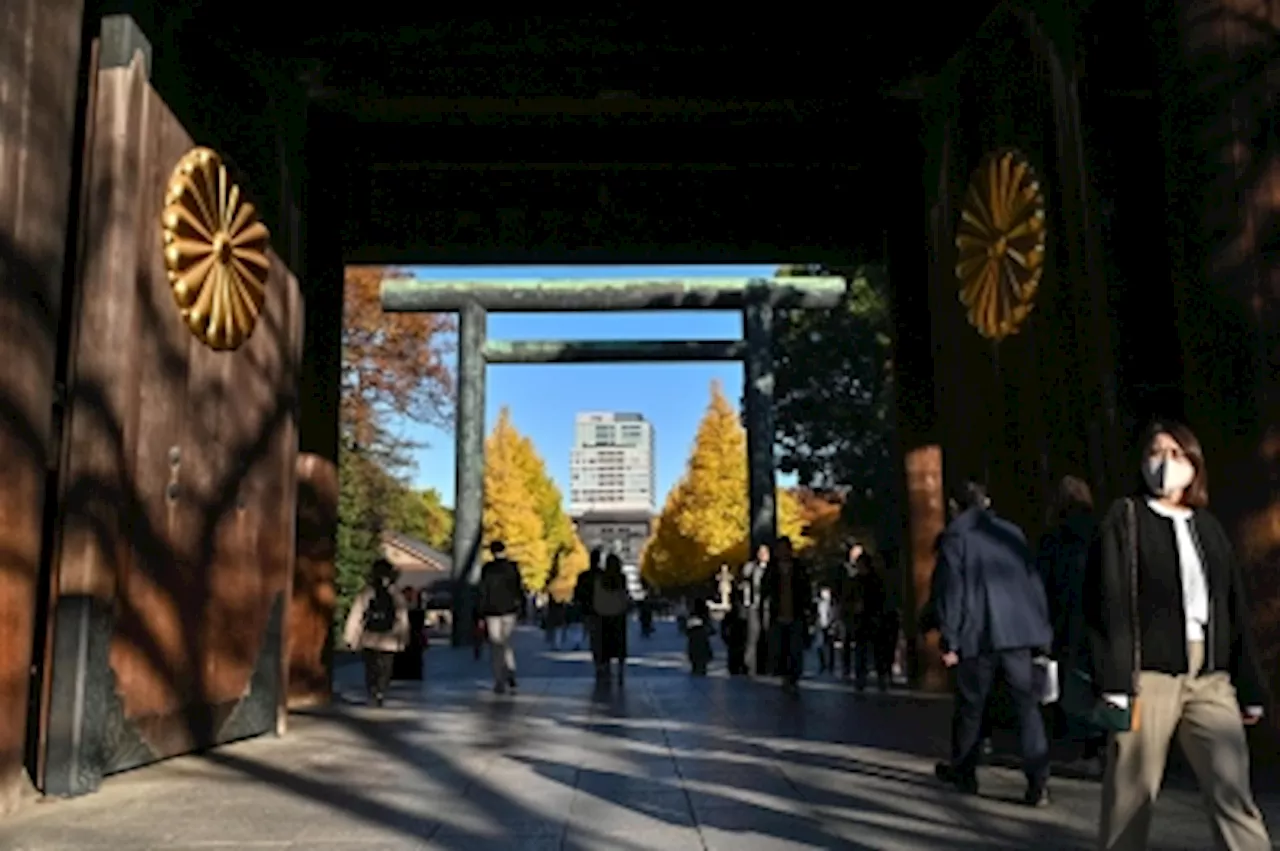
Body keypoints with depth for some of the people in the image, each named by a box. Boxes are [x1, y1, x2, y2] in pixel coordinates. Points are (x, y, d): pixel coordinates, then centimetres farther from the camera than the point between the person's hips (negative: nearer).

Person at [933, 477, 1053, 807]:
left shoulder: (954, 535, -1)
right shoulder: (1011, 531, 12)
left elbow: (951, 590, -7)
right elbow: (1033, 581, 13)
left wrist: (950, 641, -5)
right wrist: (1041, 633, 18)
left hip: (978, 635, -3)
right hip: (1018, 632, 3)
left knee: (970, 706, 11)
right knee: (1028, 706, 3)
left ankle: (963, 771, 25)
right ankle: (1038, 782, -3)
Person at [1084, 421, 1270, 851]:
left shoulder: (1209, 526, 17)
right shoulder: (1125, 517, 3)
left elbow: (1236, 609, 16)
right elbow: (1108, 602, -6)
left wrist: (1250, 687, 11)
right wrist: (1114, 682, -14)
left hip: (1211, 679, 4)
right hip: (1149, 674, -4)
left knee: (1233, 793, -5)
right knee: (1132, 796, 2)